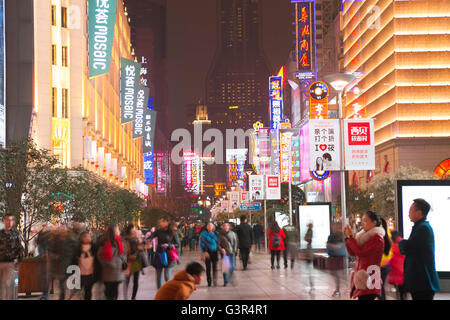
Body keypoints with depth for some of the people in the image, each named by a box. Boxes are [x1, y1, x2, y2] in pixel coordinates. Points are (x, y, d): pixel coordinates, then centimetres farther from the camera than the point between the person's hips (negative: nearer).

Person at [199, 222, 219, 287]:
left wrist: (218, 251, 9)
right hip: (208, 252, -2)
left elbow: (218, 242, 17)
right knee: (208, 268, 2)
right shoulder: (204, 234, -1)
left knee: (215, 267, -3)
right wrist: (204, 252, -13)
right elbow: (202, 243, -4)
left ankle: (215, 281, -1)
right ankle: (209, 282, 9)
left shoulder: (215, 234, 9)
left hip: (215, 252, 2)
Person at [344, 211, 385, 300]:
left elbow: (361, 252, -17)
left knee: (364, 298, -15)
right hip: (361, 276, 9)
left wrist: (350, 236, -10)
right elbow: (352, 253, 18)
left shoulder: (377, 238, -9)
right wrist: (347, 237, 8)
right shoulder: (365, 236, 19)